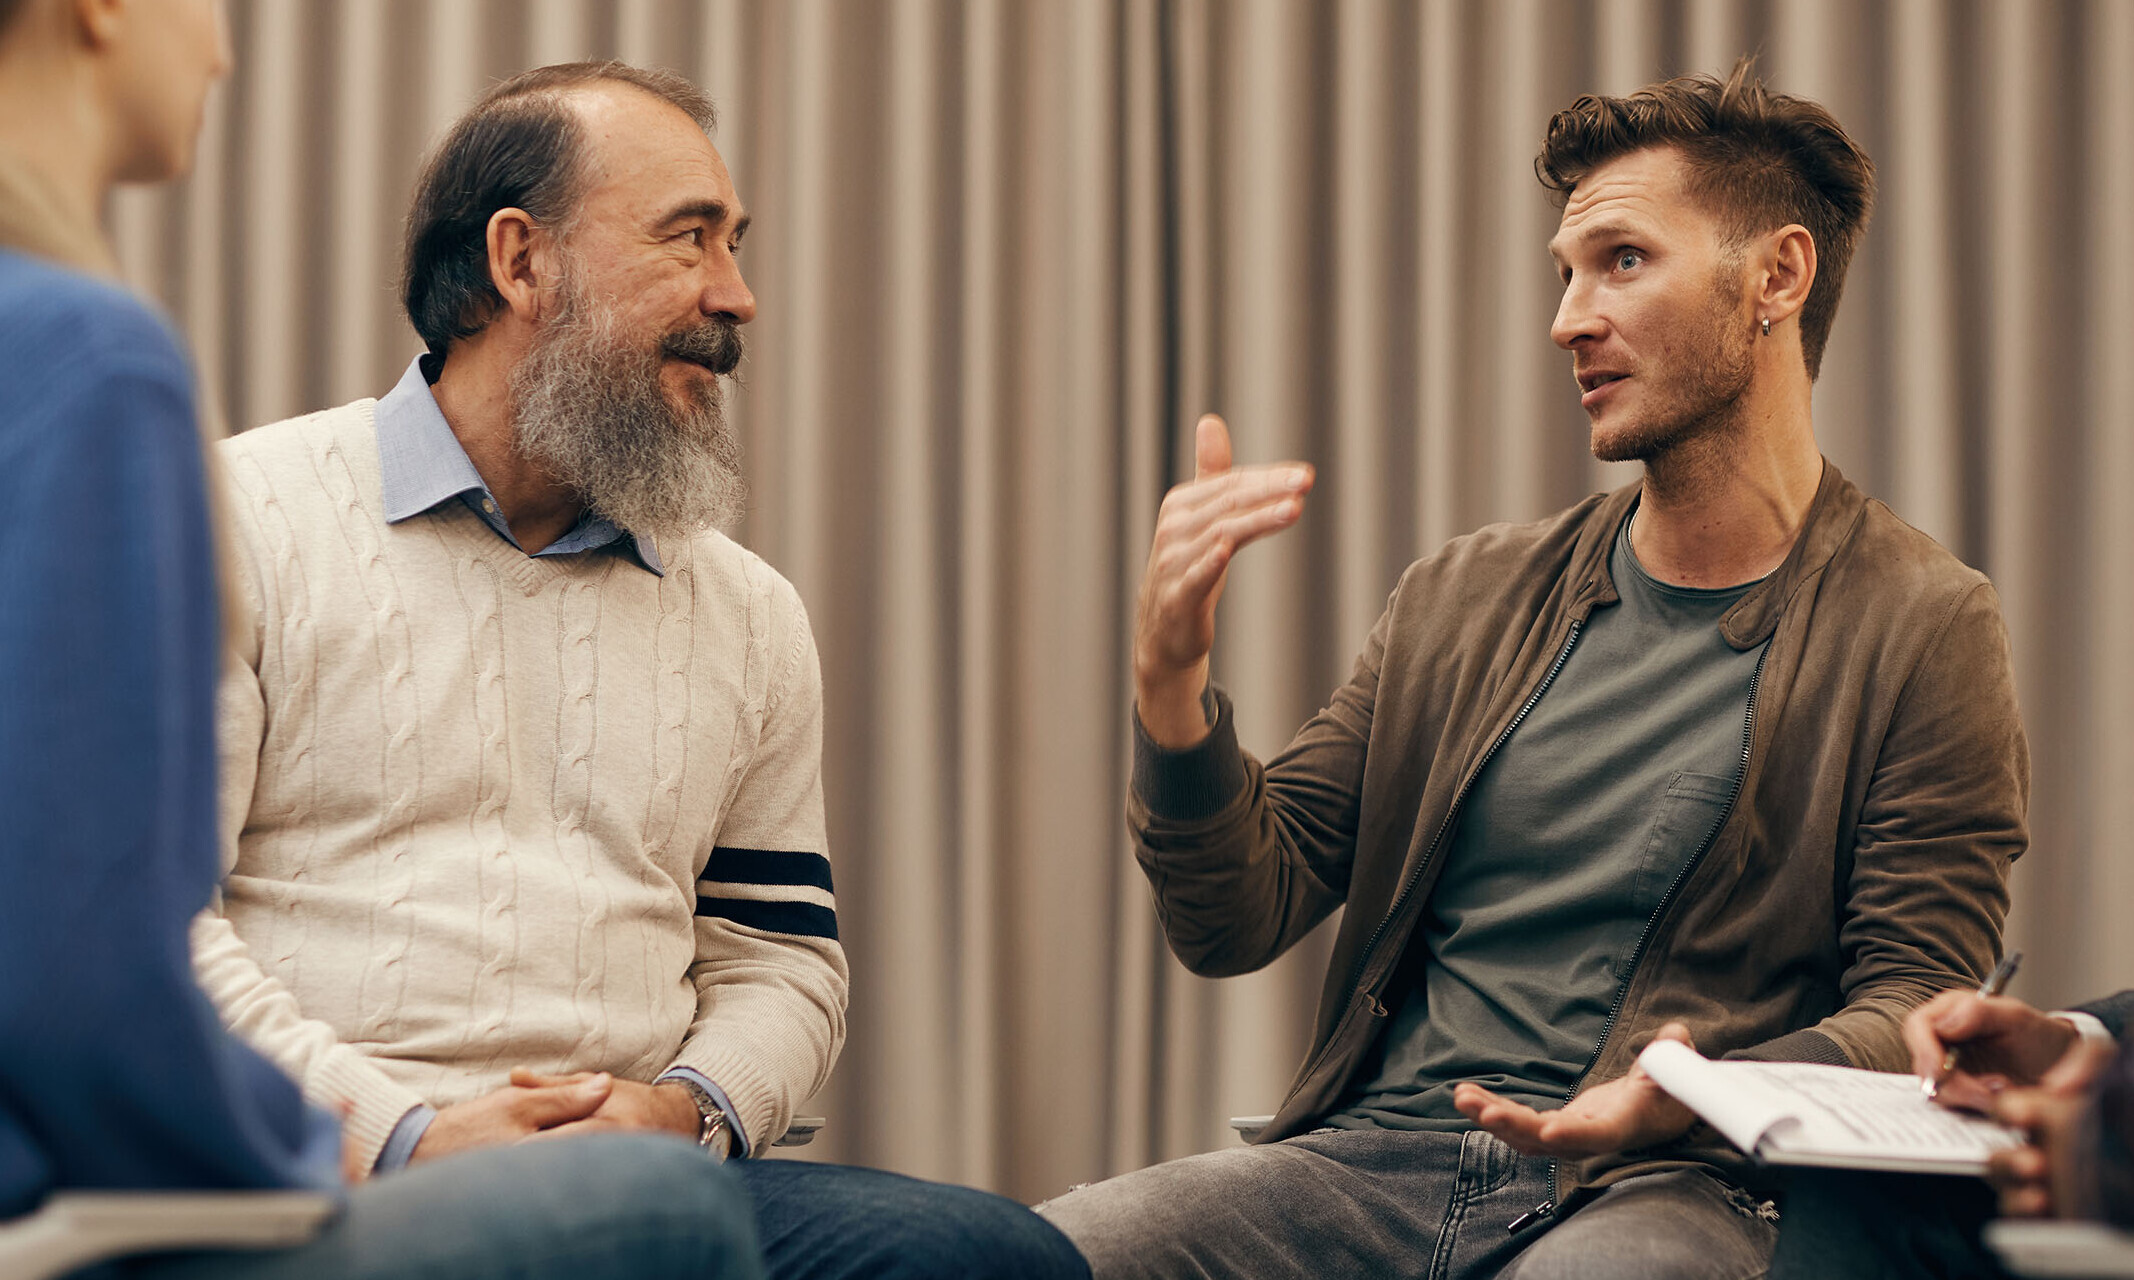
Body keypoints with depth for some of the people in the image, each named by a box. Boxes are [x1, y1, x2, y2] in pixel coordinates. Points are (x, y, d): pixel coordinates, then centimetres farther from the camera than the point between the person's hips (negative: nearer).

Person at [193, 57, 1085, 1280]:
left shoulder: (751, 615, 22)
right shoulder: (248, 522, 5)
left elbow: (783, 960, 21)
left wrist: (686, 1110, -3)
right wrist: (401, 1132, -15)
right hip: (322, 1179, -5)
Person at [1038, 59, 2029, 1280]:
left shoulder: (1922, 630, 4)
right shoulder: (1465, 599, 18)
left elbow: (1915, 1006, -2)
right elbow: (1236, 921, 14)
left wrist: (1694, 1097, -22)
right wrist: (1172, 679, -4)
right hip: (1373, 1159, 5)